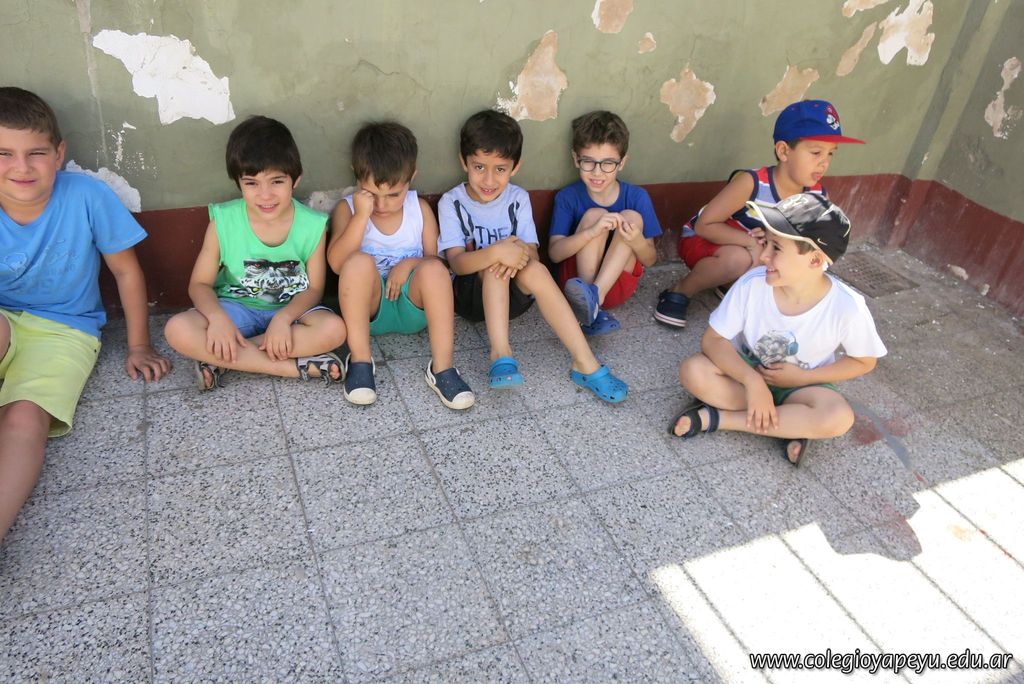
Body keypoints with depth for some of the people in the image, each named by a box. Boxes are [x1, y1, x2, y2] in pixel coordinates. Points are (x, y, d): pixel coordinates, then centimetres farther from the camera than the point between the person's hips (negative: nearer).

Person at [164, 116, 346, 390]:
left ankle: (222, 361, -21)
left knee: (334, 329, -32)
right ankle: (297, 366, -27)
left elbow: (314, 288, -8)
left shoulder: (312, 225, -12)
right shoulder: (223, 221, -11)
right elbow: (200, 283, -6)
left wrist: (284, 317, -27)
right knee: (177, 330, -27)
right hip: (236, 309, 1)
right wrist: (217, 317, -27)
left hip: (292, 310, 0)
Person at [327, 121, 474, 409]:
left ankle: (442, 368, -30)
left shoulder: (420, 208, 4)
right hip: (369, 306, -1)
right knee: (359, 261, -32)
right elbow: (337, 263, -13)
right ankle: (360, 360, -24)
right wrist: (362, 216, -21)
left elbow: (436, 259, 4)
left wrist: (411, 264, -18)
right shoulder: (347, 209, 0)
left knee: (433, 268, -31)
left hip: (414, 304, 1)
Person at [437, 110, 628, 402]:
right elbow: (457, 262, -19)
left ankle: (585, 364, -35)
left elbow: (532, 251, -8)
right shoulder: (452, 202, -9)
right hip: (471, 293, -1)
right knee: (495, 263, -32)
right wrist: (496, 252, -39)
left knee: (536, 270, -31)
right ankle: (501, 353, -42)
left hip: (513, 293, 2)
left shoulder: (518, 199, -1)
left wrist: (519, 254, -34)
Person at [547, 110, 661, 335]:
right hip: (576, 280, -1)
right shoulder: (567, 197, -6)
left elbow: (650, 260, -2)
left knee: (632, 216, -18)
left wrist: (638, 242, -28)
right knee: (593, 214, -21)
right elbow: (554, 253, -14)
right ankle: (593, 308, -31)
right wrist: (592, 232, -32)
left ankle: (595, 294, -34)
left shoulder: (637, 197, -4)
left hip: (617, 285, 1)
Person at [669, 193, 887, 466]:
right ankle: (793, 424, -17)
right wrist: (753, 381, -31)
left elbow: (864, 361, -6)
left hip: (802, 384, 0)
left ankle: (716, 418, -22)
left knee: (838, 418, -33)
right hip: (746, 371, 1)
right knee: (693, 371, -28)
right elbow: (713, 340, -17)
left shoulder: (847, 307, -23)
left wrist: (802, 377, -17)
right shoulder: (752, 283, -23)